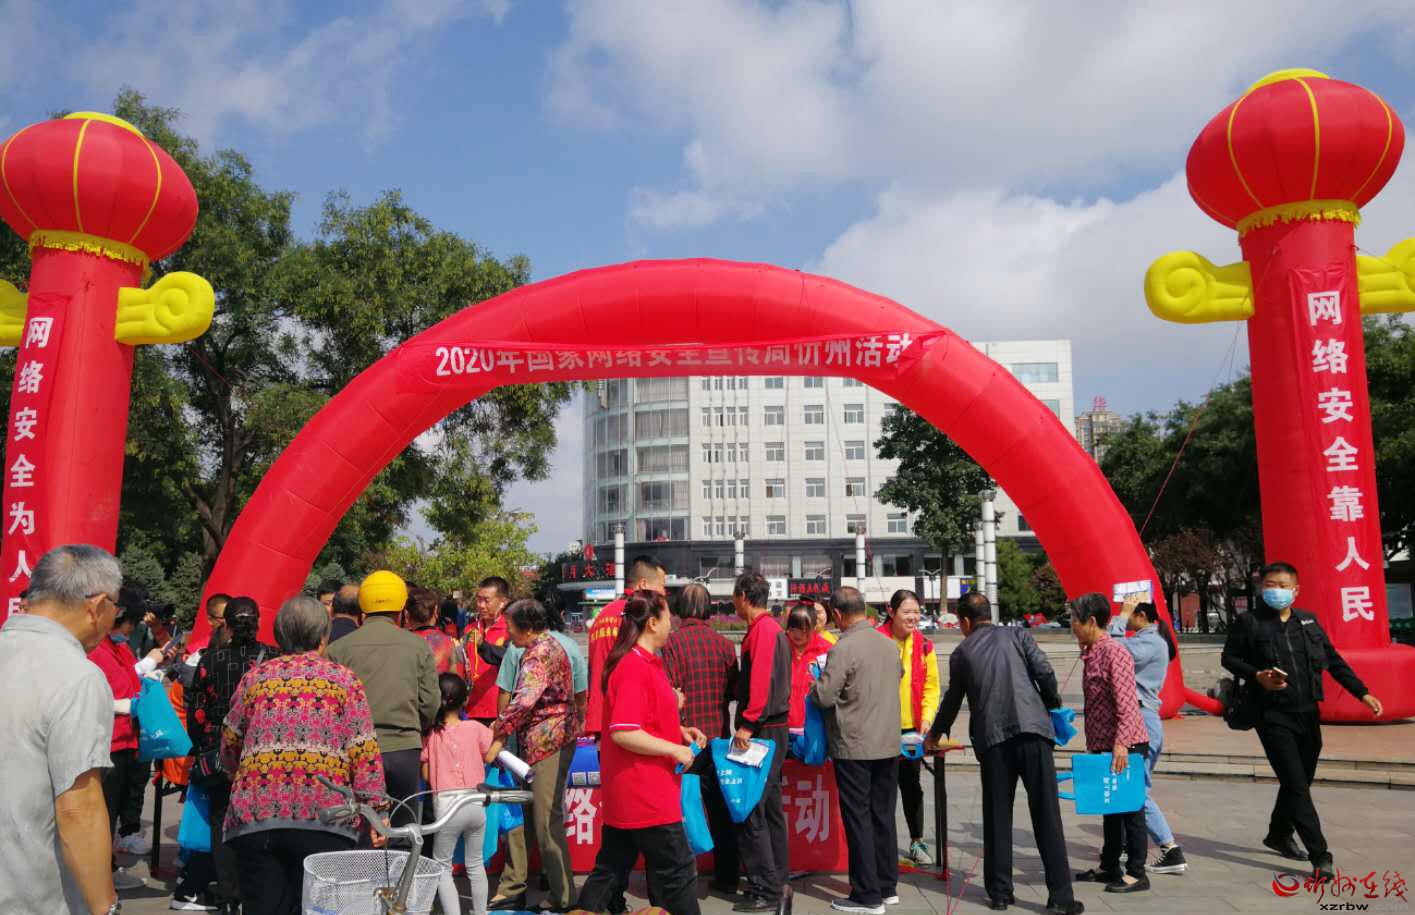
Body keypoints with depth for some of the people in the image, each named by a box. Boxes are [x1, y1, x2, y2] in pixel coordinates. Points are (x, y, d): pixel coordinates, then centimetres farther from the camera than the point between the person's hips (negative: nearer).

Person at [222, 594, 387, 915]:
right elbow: (365, 753, -4)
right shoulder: (344, 680, 3)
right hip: (324, 816, -2)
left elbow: (229, 748, 19)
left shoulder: (255, 677, 11)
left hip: (255, 816, 3)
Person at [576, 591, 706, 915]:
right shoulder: (635, 667, -20)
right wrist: (674, 750, -18)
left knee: (611, 869, 15)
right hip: (645, 794, -10)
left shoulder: (645, 663, 12)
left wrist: (679, 731, 11)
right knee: (678, 871, 3)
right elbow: (623, 732, -25)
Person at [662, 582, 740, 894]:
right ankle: (727, 877, 23)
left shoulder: (672, 642, -14)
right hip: (718, 736, 3)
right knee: (720, 810, 15)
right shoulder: (723, 643, -3)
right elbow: (734, 690, 3)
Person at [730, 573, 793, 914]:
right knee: (770, 808, 15)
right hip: (773, 729, 10)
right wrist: (750, 722, 18)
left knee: (750, 812, -6)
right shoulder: (773, 628, 16)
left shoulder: (762, 629, -14)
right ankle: (777, 884, 22)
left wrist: (747, 724, -23)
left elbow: (760, 681, -23)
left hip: (762, 731, -10)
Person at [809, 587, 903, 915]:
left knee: (858, 819, 3)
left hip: (854, 748, -7)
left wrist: (814, 687, 3)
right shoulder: (889, 644, 4)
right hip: (889, 744, 7)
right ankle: (888, 887, 25)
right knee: (883, 815, 16)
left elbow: (824, 697, -18)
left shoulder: (844, 648, -18)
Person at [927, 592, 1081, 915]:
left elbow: (952, 700, 25)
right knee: (1046, 814, 1)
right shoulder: (1018, 635, 12)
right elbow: (1044, 673, -1)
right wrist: (1052, 707, 19)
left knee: (997, 816, 10)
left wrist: (934, 735, 40)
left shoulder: (961, 653, 15)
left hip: (991, 738, 1)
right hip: (1031, 730, -1)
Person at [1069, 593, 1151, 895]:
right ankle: (1109, 867, 28)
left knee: (1129, 807, 1)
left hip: (1125, 745, -9)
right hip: (1103, 745, 9)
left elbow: (1126, 702, -22)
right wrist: (1093, 745, 21)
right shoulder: (1090, 654, 11)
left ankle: (1136, 873, 11)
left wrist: (1121, 743, -26)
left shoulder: (1114, 652, -17)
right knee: (1110, 806, 17)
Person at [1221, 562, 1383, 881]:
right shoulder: (1249, 622, -5)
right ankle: (1320, 856, -5)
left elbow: (1333, 660, 15)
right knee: (1296, 785, -9)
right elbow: (1229, 658, 1)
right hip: (1274, 717, -5)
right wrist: (1256, 676, -15)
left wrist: (1362, 692, 9)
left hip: (1308, 714, 5)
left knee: (1300, 782, 16)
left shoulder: (1308, 621, 10)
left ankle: (1279, 835, 37)